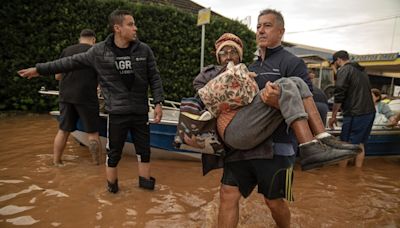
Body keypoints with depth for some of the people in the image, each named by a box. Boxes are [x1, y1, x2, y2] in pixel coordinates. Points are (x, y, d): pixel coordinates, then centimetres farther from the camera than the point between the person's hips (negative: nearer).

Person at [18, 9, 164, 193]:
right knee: (114, 151, 9)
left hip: (140, 111, 2)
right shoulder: (99, 51, -4)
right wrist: (40, 69, 12)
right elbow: (71, 62, 7)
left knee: (144, 149, 12)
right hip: (117, 112, -1)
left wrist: (158, 103, -3)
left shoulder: (144, 50, -1)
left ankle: (145, 180, 31)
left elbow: (154, 78, 3)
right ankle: (111, 183, 31)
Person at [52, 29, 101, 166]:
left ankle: (56, 162, 20)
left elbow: (58, 76, 14)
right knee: (92, 132, 4)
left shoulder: (66, 50, 10)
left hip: (66, 96, 5)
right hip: (86, 97, -4)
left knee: (63, 130, 14)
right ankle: (96, 163, 9)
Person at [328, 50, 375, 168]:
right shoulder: (362, 71, 19)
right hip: (370, 112, 8)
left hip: (355, 114, -8)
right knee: (359, 144, 15)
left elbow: (339, 96, -13)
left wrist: (333, 116, -8)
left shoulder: (344, 70, -7)